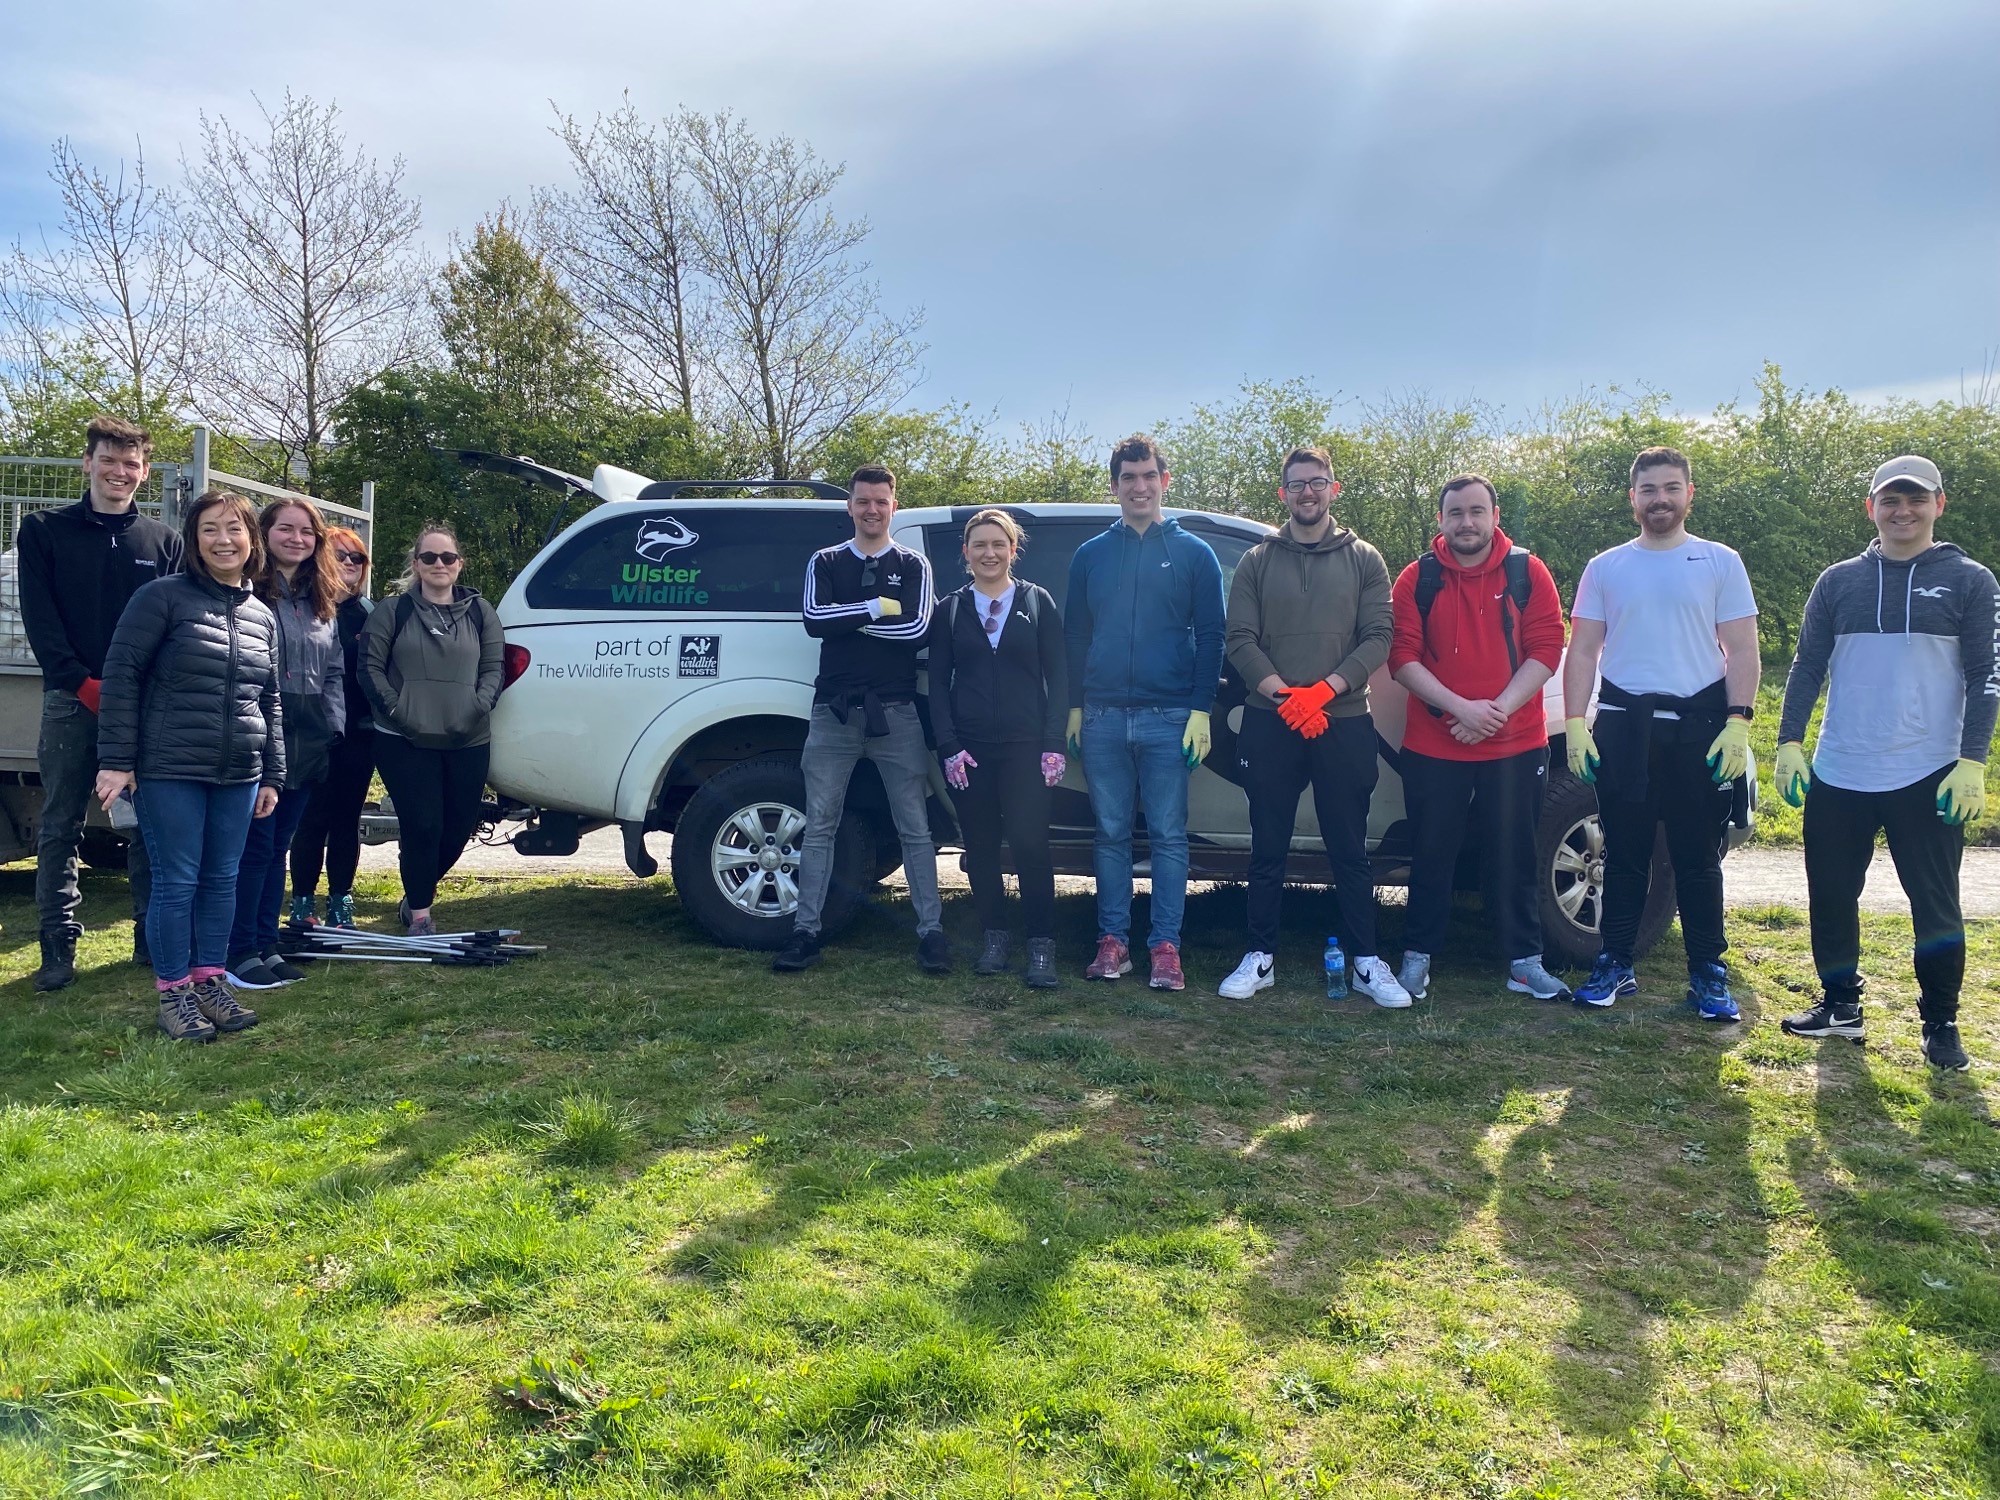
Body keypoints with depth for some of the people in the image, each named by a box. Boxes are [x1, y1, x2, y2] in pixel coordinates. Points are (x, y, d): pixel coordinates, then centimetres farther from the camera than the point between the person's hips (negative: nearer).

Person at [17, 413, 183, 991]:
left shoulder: (164, 541, 10)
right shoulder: (44, 531, 6)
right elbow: (39, 618, -2)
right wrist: (83, 683, -13)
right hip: (72, 701, -1)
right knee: (60, 827, 3)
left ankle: (152, 934, 14)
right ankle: (59, 943, 10)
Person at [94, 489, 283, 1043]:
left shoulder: (262, 615, 12)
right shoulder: (164, 597, -5)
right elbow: (121, 673, -7)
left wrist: (271, 775, 14)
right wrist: (116, 760, -12)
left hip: (237, 776, 5)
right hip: (170, 771, -5)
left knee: (222, 880, 10)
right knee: (176, 882, 0)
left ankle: (208, 980, 22)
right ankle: (173, 993, 12)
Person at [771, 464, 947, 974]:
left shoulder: (912, 565, 7)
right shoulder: (826, 562, 11)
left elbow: (917, 630, -9)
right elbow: (814, 619, -7)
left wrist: (845, 618, -8)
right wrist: (876, 608, -10)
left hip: (895, 712, -1)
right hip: (834, 711, 1)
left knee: (915, 828, 1)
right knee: (818, 826, 3)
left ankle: (931, 931, 7)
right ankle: (806, 932, 10)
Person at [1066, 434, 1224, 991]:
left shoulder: (1193, 554, 6)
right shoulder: (1090, 555, 12)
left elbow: (1210, 637, 2)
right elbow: (1074, 634, 14)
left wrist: (1201, 709, -7)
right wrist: (1075, 706, 7)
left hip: (1168, 717, -2)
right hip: (1103, 717, 2)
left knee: (1168, 836, 0)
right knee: (1111, 834, 6)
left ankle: (1165, 946, 4)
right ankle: (1112, 940, 13)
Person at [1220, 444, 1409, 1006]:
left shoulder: (1363, 560, 7)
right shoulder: (1258, 561, 8)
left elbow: (1378, 638, -2)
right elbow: (1240, 639, 0)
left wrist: (1323, 689, -15)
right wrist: (1284, 694, -14)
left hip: (1344, 722, 0)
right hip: (1270, 722, 1)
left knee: (1349, 850, 5)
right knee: (1268, 849, 6)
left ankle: (1366, 961, 13)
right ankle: (1260, 958, 15)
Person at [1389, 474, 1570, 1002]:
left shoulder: (1527, 572, 3)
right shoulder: (1417, 579, 2)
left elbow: (1546, 650, -3)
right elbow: (1402, 657, -5)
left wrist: (1498, 710, -15)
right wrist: (1460, 708, -16)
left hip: (1516, 745, 0)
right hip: (1432, 746, 0)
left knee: (1513, 858, 8)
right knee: (1432, 856, 8)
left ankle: (1524, 962, 19)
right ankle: (1417, 958, 19)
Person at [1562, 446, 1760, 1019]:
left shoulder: (1720, 563, 5)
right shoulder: (1605, 568, 9)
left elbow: (1742, 651, 2)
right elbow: (1582, 651, 7)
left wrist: (1738, 722, -10)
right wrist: (1574, 723, -3)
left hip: (1699, 723, -1)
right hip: (1624, 722, 1)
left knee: (1698, 857, 2)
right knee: (1625, 853, 6)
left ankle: (1708, 973, 11)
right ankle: (1616, 965, 15)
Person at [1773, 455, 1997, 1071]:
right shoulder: (1838, 582, 7)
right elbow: (1807, 668, 9)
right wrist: (1789, 744, 0)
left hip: (1928, 777, -2)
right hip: (1837, 775, 3)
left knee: (1935, 904, 4)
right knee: (1831, 897, 8)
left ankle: (1940, 1024, 17)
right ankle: (1840, 1005, 23)